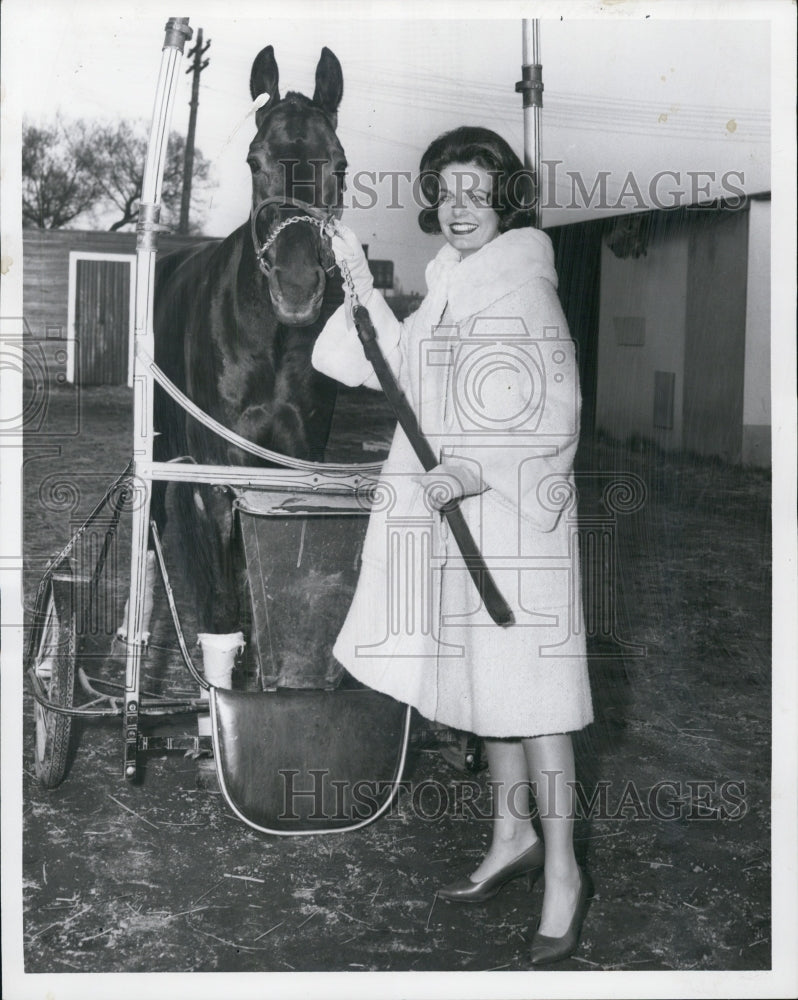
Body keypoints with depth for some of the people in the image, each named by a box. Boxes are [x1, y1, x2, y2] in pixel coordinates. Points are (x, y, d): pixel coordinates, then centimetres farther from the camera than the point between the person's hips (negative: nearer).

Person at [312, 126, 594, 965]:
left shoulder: (525, 289, -12)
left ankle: (562, 871, 4)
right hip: (456, 514, 8)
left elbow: (556, 423, -14)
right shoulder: (448, 284, 13)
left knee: (526, 684, -6)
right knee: (482, 674, 14)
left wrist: (475, 471, -27)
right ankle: (513, 834, 29)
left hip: (515, 510, -8)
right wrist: (362, 287, 15)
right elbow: (406, 369, 21)